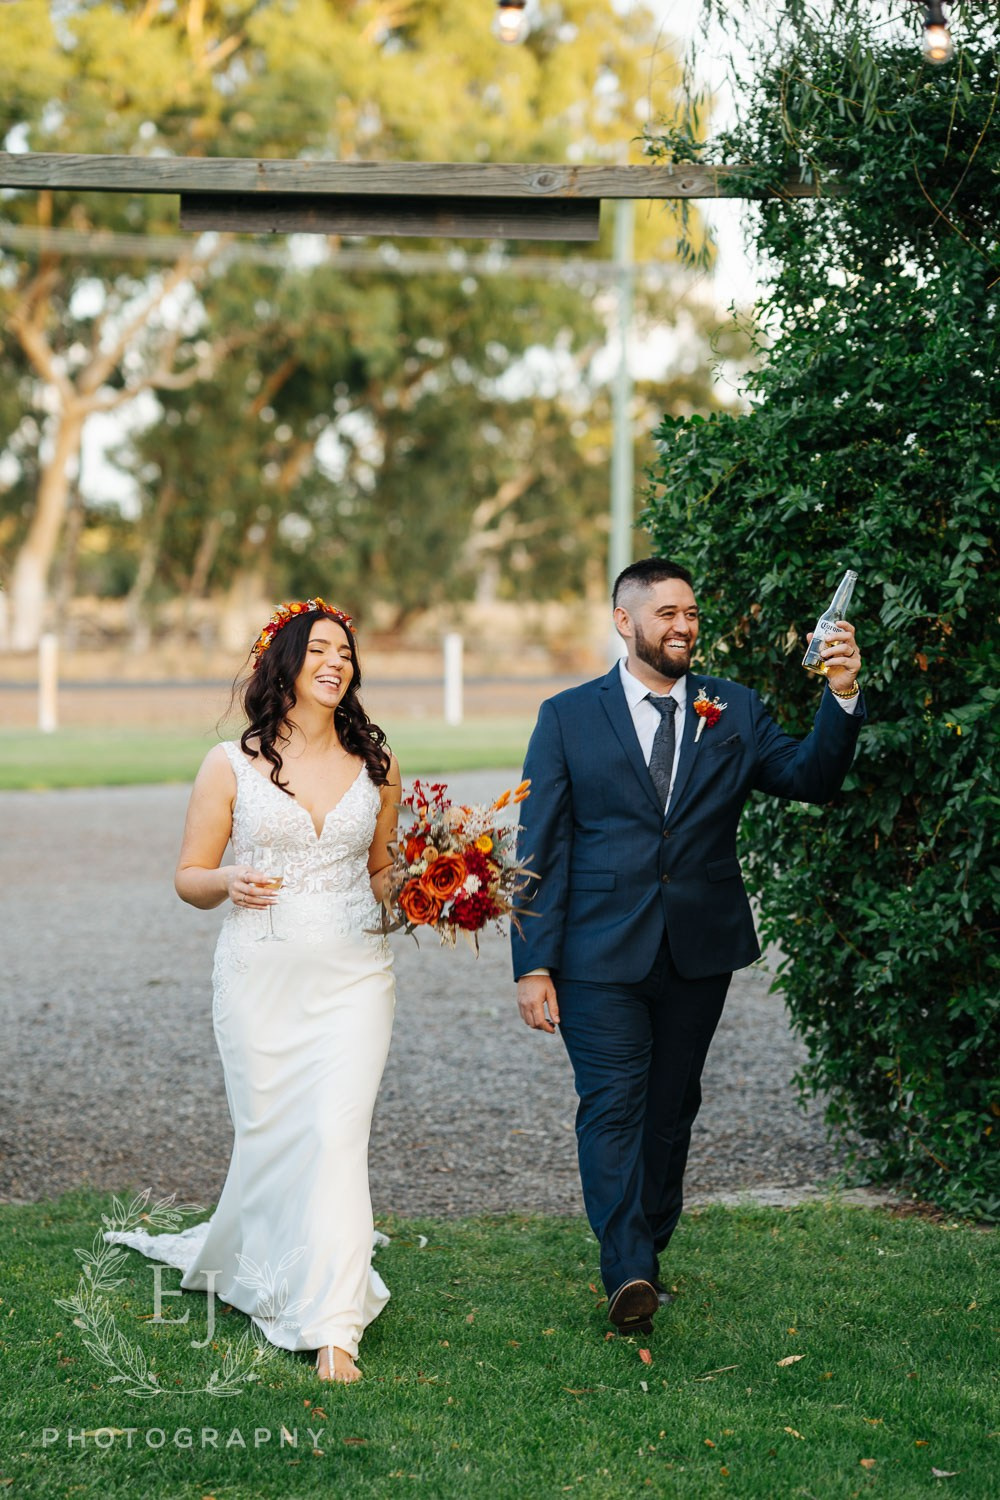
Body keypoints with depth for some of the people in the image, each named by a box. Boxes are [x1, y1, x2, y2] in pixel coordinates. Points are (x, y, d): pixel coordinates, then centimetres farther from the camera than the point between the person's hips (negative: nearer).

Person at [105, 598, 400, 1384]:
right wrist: (229, 883, -17)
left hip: (353, 974, 1)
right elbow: (190, 876, 5)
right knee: (268, 1134, 5)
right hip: (262, 974, -1)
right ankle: (235, 1259, 37)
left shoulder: (375, 765, 8)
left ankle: (333, 1328, -8)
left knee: (336, 1134, -11)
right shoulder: (231, 765, 1)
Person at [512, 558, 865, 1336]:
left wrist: (843, 696, -20)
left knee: (670, 1109, 12)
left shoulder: (735, 711, 8)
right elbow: (541, 849, -2)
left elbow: (811, 780, -4)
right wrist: (534, 963, -8)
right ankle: (628, 1274, -15)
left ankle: (646, 1255, 25)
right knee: (614, 1109, -11)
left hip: (699, 952, 3)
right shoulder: (569, 717, 1)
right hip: (603, 955, -3)